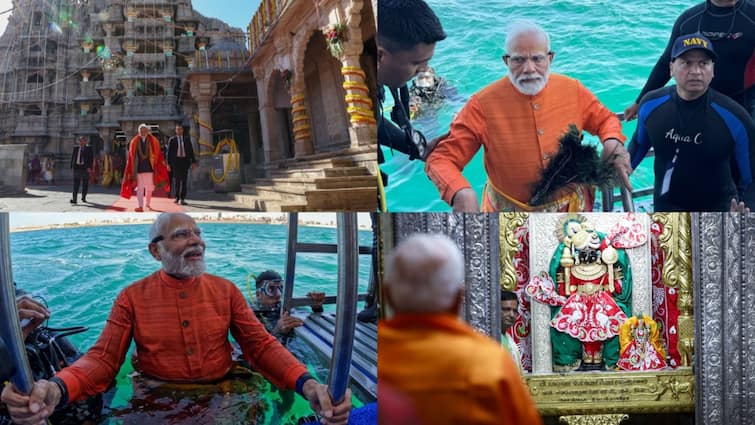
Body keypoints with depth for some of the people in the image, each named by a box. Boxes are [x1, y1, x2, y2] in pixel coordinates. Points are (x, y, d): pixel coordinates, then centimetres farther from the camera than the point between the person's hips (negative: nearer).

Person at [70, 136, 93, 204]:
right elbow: (72, 157, 13)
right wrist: (72, 166, 4)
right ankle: (74, 199, -14)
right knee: (76, 184, -8)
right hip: (76, 167, 1)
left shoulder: (89, 149, 4)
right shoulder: (75, 148, 12)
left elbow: (91, 159, -2)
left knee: (85, 184, 8)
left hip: (85, 168, -1)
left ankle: (83, 197, 25)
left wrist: (89, 167, -13)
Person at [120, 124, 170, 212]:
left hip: (150, 167, 1)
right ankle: (140, 206, -8)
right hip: (139, 168, -1)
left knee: (149, 188, 7)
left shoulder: (153, 141, 4)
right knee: (140, 188, -6)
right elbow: (131, 156, 5)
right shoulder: (134, 142, 4)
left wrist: (163, 162, -8)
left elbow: (158, 154, 1)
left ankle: (147, 204, 27)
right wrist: (132, 169, 2)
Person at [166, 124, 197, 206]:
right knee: (176, 180, 3)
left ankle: (182, 199, -2)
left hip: (185, 161, 1)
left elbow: (191, 151, 9)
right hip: (176, 161, -1)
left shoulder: (187, 140, 10)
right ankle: (177, 197, 19)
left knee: (184, 180, -3)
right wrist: (168, 164, -4)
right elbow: (169, 152, 3)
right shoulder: (172, 140, 5)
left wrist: (193, 162, 1)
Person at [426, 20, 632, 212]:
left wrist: (613, 142, -11)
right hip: (510, 217, -2)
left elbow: (605, 119, 14)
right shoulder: (483, 104, -14)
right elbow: (441, 160, -13)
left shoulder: (573, 90, -4)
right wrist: (460, 192, -35)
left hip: (572, 207, 2)